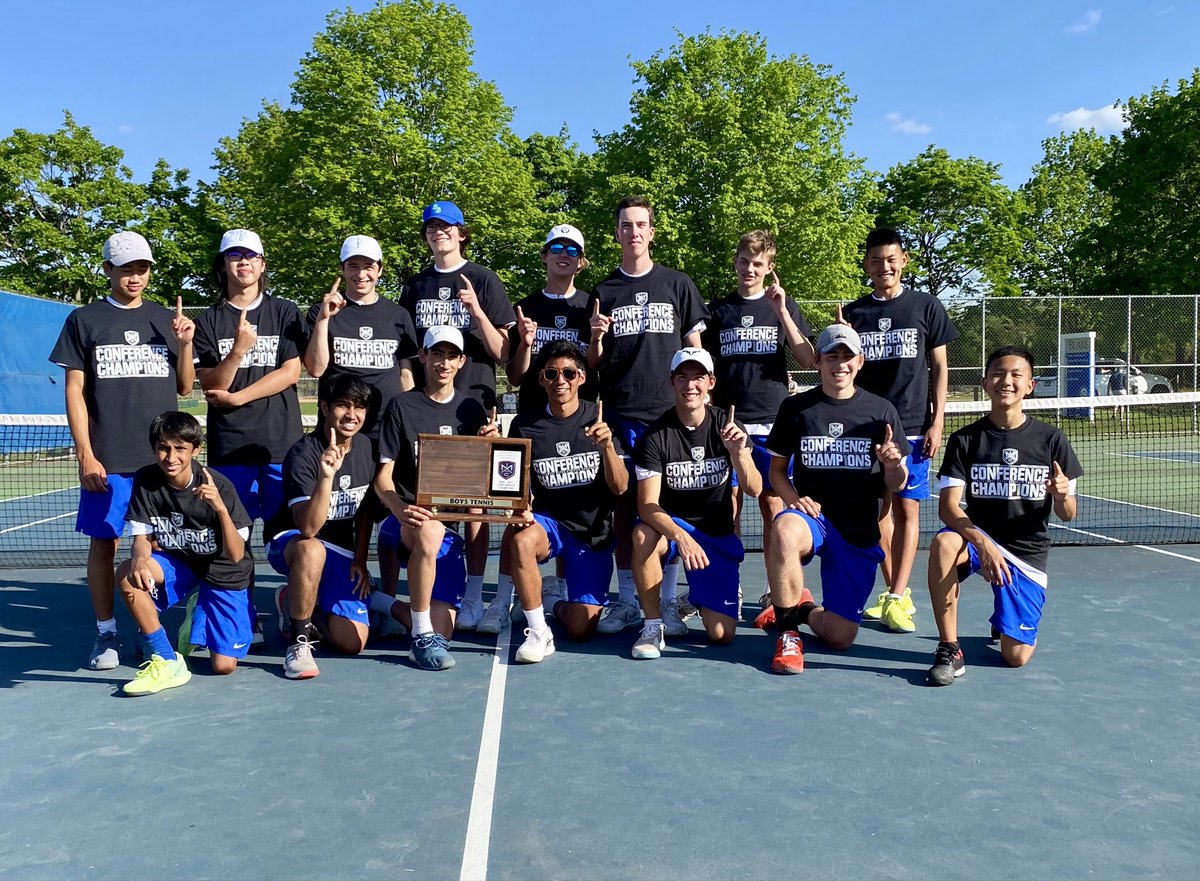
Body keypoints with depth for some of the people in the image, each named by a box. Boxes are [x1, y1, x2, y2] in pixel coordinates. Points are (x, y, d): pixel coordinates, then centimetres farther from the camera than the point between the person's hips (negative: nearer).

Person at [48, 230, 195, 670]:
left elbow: (184, 387, 12)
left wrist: (185, 345, -5)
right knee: (103, 544, 3)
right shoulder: (84, 320, 4)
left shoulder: (166, 319, 10)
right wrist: (86, 455, -5)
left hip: (162, 457, 2)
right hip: (106, 460, -2)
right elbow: (75, 392, 2)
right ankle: (106, 635, 14)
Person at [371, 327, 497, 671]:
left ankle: (383, 603, 22)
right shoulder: (403, 406, 1)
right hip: (407, 521, -3)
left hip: (451, 528, 4)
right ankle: (422, 636, -27)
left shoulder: (471, 409, 10)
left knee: (441, 634, -8)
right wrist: (399, 509, -26)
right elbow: (383, 475, -4)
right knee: (430, 529, -42)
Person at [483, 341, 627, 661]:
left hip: (594, 531, 0)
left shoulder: (598, 418, -2)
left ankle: (555, 601, 26)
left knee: (581, 629, -11)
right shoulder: (524, 425, -2)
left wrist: (608, 446, -24)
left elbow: (620, 488, -6)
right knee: (520, 538, -38)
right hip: (548, 523, 0)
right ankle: (538, 632, -20)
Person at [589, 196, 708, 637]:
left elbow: (695, 348, 9)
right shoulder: (604, 291, 12)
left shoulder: (677, 285, 8)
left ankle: (668, 602, 8)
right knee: (623, 506, 3)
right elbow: (593, 364, 13)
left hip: (670, 411, -1)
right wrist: (596, 338, -7)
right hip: (620, 413, 1)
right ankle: (626, 601, 12)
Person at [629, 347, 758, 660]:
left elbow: (754, 489, -14)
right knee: (643, 534, -38)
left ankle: (729, 594, 25)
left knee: (721, 635, -11)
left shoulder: (727, 425, -6)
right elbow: (647, 504, -20)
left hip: (718, 534, 1)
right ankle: (653, 626, -19)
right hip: (671, 526, -1)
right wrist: (680, 536, -39)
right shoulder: (656, 434, -13)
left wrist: (737, 453, -35)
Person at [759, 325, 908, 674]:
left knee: (839, 638, -4)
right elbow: (776, 469, 10)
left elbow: (894, 486, 7)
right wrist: (794, 499, -11)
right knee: (784, 531, -39)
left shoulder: (881, 411, 4)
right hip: (811, 517, -1)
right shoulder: (795, 408, 3)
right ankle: (788, 631, -19)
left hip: (860, 531, 1)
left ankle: (803, 608, 33)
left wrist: (894, 466, -17)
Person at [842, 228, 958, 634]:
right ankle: (896, 591, 15)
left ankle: (897, 598, -5)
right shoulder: (853, 313, 8)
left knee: (906, 509, -4)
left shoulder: (926, 306, 4)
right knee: (879, 509, 5)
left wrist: (937, 421, -3)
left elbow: (939, 366, 5)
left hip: (912, 426, -2)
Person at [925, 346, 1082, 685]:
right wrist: (981, 542, -31)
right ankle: (950, 651, -22)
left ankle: (1007, 621, 31)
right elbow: (948, 506, -13)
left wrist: (1063, 495, -24)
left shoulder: (1051, 440, -2)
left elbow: (1067, 515, 1)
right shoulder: (965, 440, -4)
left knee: (1016, 657, -8)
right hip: (979, 537, 0)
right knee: (943, 543, -37)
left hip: (1028, 552, 1)